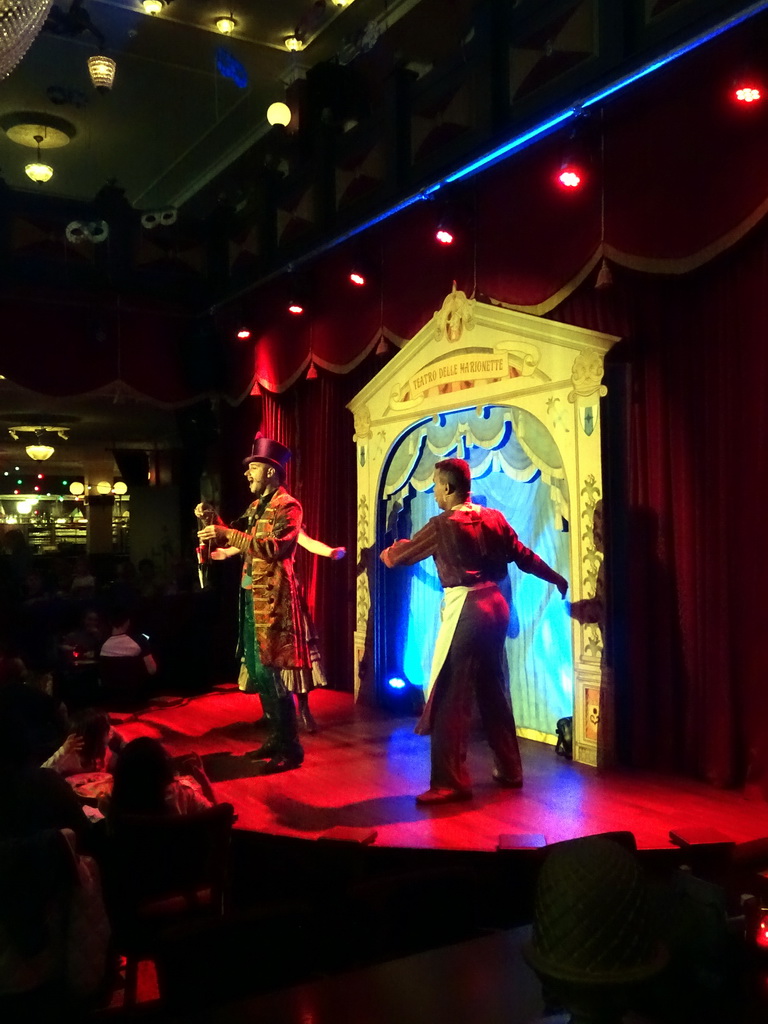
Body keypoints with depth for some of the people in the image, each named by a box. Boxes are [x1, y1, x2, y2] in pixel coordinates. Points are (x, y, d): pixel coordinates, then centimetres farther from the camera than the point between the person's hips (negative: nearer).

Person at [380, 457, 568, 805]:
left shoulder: (443, 525, -9)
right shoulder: (494, 518, 7)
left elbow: (398, 556, 0)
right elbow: (524, 556, 14)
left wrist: (385, 552, 24)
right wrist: (556, 578, 30)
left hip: (464, 611, -7)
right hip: (495, 606, 7)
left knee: (450, 697, -2)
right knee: (492, 689, 18)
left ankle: (450, 782, -1)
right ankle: (510, 770, 28)